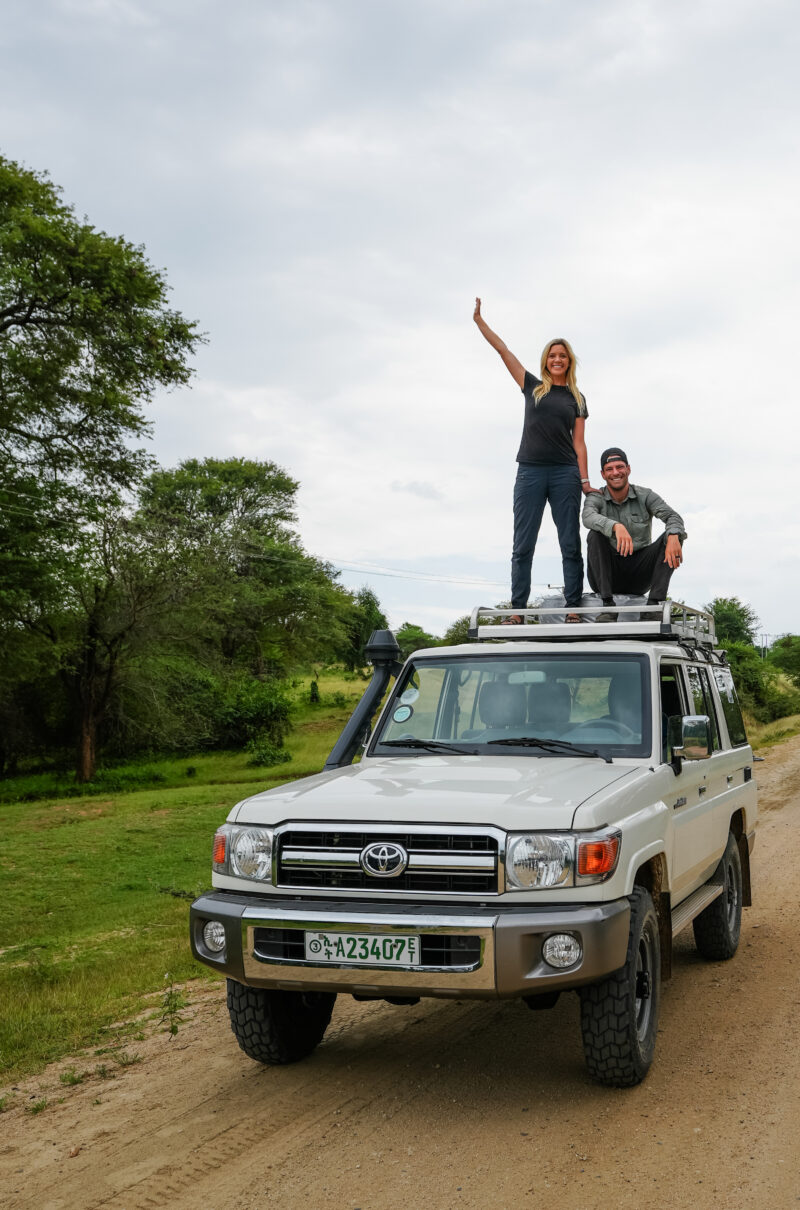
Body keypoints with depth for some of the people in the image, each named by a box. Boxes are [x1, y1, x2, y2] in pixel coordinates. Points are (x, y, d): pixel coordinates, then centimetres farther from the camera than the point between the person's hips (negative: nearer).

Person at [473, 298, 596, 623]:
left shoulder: (577, 399, 13)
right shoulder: (533, 387, 12)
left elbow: (579, 443, 8)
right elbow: (503, 350, 10)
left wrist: (584, 479, -2)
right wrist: (479, 321, 8)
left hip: (565, 473, 0)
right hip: (530, 471, 0)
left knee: (570, 544, -2)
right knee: (523, 545, -2)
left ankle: (573, 608, -2)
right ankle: (517, 609, -1)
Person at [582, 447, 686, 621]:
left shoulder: (644, 496, 2)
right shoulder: (596, 498, -1)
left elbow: (673, 516, -13)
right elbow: (588, 517, -26)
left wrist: (673, 537, -38)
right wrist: (616, 526, -46)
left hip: (639, 576, 1)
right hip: (608, 573, -1)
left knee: (671, 537, -18)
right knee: (596, 534, -27)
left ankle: (653, 604, -31)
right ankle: (608, 605, -32)